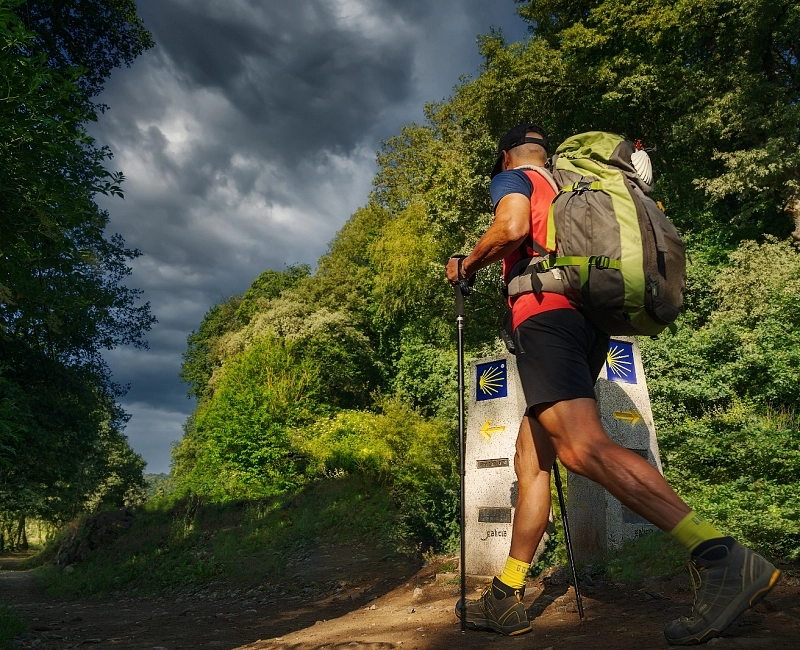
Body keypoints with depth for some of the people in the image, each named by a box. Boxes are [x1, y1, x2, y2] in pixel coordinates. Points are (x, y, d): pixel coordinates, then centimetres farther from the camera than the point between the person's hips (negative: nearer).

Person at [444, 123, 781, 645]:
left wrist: (466, 265, 3)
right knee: (531, 456, 7)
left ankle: (721, 556, -33)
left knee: (583, 448, -24)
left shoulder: (512, 177, 10)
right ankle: (507, 598, 10)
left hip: (546, 313, -9)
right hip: (591, 322, 9)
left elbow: (512, 228, -13)